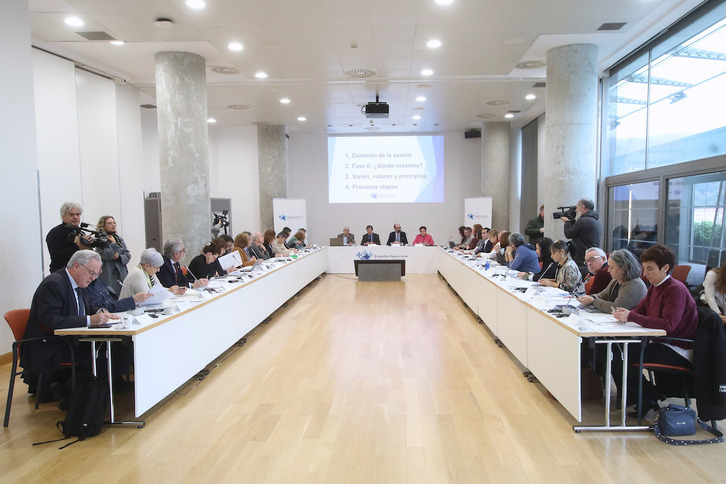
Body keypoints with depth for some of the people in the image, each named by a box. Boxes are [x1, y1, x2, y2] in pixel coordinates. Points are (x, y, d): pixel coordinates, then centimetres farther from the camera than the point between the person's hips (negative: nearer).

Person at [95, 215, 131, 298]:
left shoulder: (119, 238, 14)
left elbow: (128, 255, 10)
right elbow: (106, 255, -17)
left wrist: (119, 257, -8)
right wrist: (114, 243, -7)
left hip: (122, 274, 5)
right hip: (108, 275, -5)